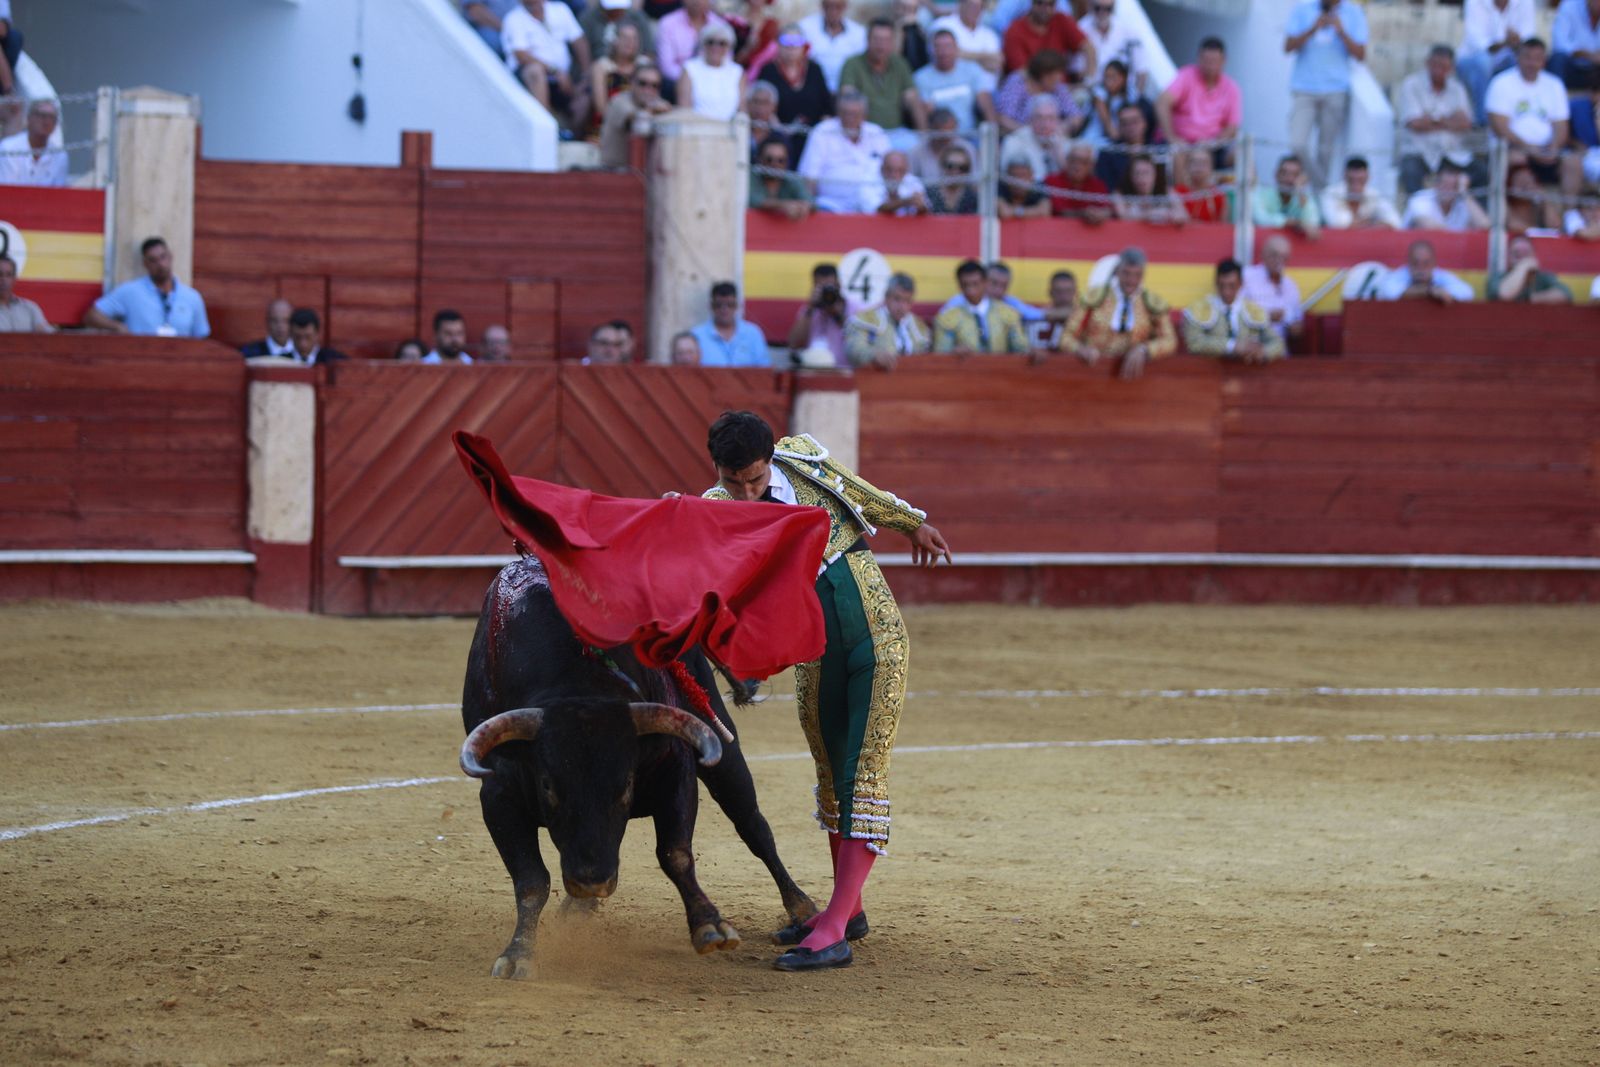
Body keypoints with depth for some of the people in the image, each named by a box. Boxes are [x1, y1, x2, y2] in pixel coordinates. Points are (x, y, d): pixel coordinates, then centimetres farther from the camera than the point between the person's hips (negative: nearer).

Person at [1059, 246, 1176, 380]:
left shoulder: (1154, 304, 5)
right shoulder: (1095, 297, 2)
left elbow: (1169, 342, -2)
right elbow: (1068, 337, 3)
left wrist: (1143, 351, -22)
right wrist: (1082, 350, -20)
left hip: (1128, 372, 2)